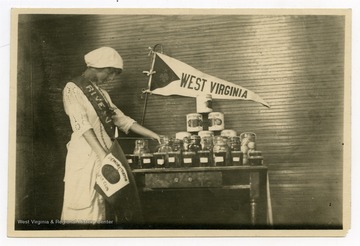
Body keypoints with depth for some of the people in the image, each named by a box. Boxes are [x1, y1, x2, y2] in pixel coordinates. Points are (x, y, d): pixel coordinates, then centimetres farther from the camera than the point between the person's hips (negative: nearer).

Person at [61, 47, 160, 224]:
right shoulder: (72, 89, -7)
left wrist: (152, 135, 12)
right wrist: (103, 154, -24)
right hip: (86, 156, -7)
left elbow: (121, 119, 17)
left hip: (105, 154, 8)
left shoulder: (101, 93, 16)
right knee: (83, 208, -6)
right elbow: (82, 124, -16)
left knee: (100, 204, 7)